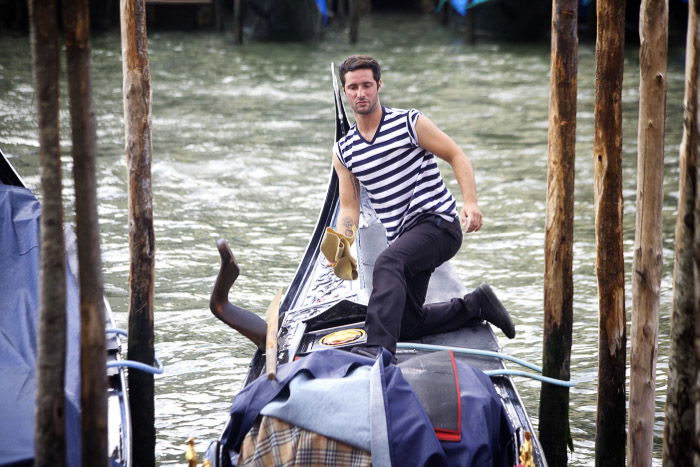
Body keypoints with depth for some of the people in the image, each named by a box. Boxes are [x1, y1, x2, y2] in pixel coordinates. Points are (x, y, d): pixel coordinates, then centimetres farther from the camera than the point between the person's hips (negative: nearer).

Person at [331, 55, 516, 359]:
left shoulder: (410, 123, -4)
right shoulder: (343, 152, 9)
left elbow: (456, 157, -2)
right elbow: (349, 209, 9)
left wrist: (470, 203, -17)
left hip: (438, 223, -7)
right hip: (404, 236, 7)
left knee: (387, 263, -35)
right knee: (406, 325, 10)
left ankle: (376, 348, -48)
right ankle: (477, 305, 30)